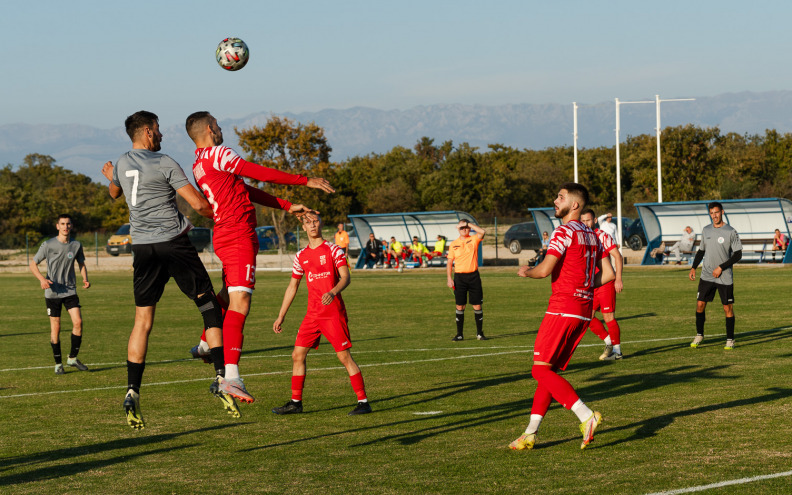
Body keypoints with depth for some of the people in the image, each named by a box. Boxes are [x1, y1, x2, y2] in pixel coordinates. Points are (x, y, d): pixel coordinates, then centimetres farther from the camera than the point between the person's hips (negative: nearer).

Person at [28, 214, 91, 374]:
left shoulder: (76, 245, 3)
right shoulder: (48, 245, -6)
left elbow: (81, 264, 19)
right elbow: (33, 264, 0)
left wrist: (85, 279, -1)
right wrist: (42, 279, -18)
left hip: (70, 290, 3)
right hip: (52, 292, -3)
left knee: (78, 322, -11)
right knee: (55, 327, -2)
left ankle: (72, 358, 6)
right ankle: (58, 364, 10)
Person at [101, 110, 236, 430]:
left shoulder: (121, 164, 10)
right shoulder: (164, 164, -7)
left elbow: (114, 193, 34)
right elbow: (198, 204, -10)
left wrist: (110, 177, 57)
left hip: (142, 246, 5)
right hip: (173, 244, -5)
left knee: (142, 322, 6)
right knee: (210, 307, 5)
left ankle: (132, 391, -4)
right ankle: (221, 377, -5)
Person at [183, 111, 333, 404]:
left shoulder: (199, 166, 18)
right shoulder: (217, 154, -11)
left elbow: (245, 191, 21)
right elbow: (261, 174, -11)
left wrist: (287, 206, 22)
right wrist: (305, 181, -4)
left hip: (223, 235, 10)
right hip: (239, 237, -10)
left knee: (227, 296, 30)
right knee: (239, 304, -16)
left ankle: (205, 345, 46)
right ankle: (231, 377, -25)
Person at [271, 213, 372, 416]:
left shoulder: (333, 250, -2)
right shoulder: (301, 256, 13)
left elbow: (345, 278, -11)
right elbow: (292, 286, 20)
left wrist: (333, 292, -32)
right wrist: (281, 316, 18)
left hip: (334, 313, -5)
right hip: (312, 314, 6)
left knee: (344, 356, -9)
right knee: (297, 355, 3)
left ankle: (363, 401, -4)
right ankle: (295, 402, 13)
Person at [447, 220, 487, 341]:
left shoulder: (474, 239, 3)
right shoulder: (453, 244, 7)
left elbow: (482, 232, -18)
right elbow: (449, 262, 8)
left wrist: (468, 224, -12)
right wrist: (449, 278, -2)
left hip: (473, 276, -1)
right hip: (459, 276, 1)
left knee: (477, 305, 1)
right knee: (460, 306, 1)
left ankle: (480, 333, 12)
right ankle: (459, 334, 8)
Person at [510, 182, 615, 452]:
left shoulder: (564, 231, -10)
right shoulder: (592, 235, 16)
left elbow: (545, 270, -18)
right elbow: (608, 274, 14)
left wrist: (526, 272, 2)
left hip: (563, 309, -9)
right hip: (584, 311, 9)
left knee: (541, 369, -7)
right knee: (549, 371, 11)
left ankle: (586, 415, -19)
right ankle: (530, 434, 10)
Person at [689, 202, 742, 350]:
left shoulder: (731, 232, -7)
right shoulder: (706, 230, 8)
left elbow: (738, 255, -8)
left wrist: (721, 267, -14)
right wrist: (693, 268, 9)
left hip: (725, 278, -4)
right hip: (706, 276, 4)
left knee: (728, 308, -1)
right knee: (700, 304, 0)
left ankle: (730, 340, 9)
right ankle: (699, 335, 16)